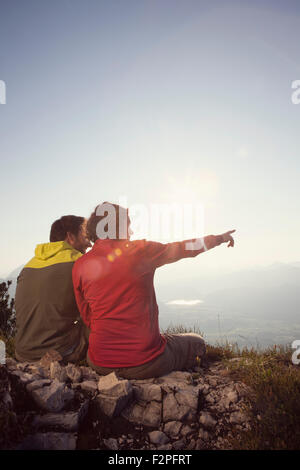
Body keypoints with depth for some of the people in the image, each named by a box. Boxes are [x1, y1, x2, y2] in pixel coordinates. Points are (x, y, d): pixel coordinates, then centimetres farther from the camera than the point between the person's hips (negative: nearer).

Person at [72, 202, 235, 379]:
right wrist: (219, 238, 22)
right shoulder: (140, 250, -11)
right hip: (144, 363, -3)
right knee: (197, 343, 22)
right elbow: (181, 248, 4)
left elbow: (88, 317, 8)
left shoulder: (80, 265, -2)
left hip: (100, 364, 4)